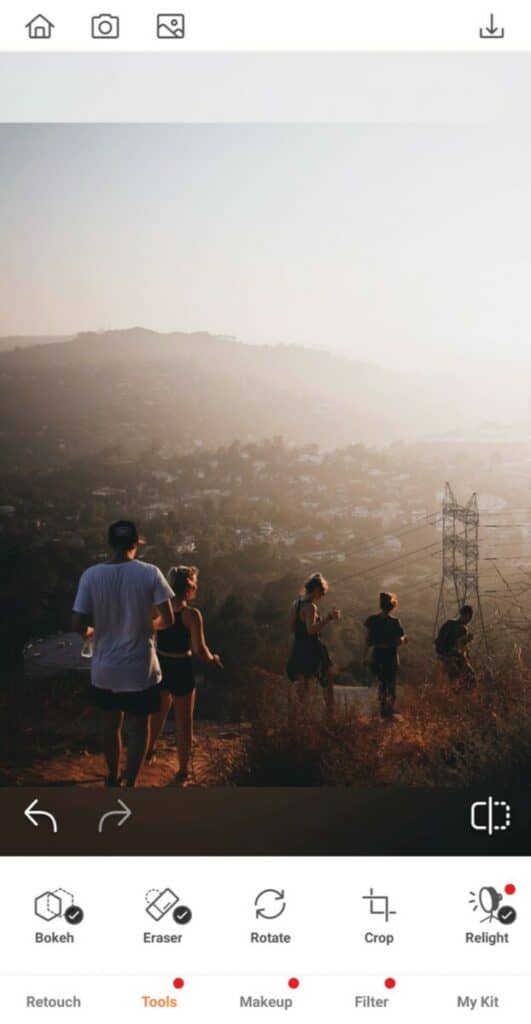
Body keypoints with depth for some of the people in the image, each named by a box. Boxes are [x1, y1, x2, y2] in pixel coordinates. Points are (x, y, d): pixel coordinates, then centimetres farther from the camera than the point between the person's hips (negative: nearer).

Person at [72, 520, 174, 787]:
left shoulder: (91, 575, -10)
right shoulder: (149, 573, -13)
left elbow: (78, 625, -11)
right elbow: (168, 620, -11)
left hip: (104, 669, 2)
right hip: (140, 669, -2)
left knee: (111, 725, 21)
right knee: (138, 728, 14)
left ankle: (113, 780, 37)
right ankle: (130, 786, 16)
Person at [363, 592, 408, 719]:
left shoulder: (372, 620, -1)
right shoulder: (394, 621, -12)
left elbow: (367, 640, 3)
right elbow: (398, 641, -11)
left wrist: (365, 656, 12)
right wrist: (403, 639, 11)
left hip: (376, 654, 4)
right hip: (390, 654, -4)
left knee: (381, 682, 19)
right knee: (391, 683, 9)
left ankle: (383, 710, 23)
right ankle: (389, 712, 10)